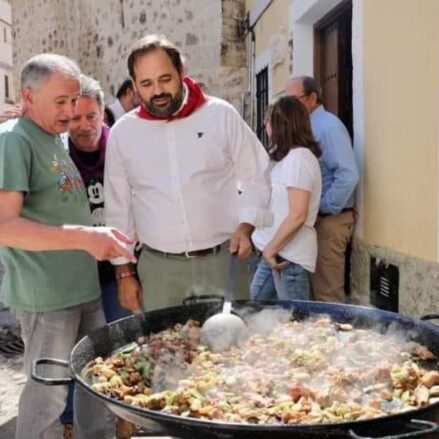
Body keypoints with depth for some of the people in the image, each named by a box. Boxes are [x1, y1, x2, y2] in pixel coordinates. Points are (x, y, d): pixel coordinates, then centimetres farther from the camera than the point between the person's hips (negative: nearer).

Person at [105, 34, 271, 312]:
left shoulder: (221, 115, -3)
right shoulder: (122, 133, 3)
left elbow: (256, 178, 4)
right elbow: (118, 209, 8)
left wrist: (245, 226, -11)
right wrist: (124, 271, 7)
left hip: (223, 259, -1)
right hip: (158, 266, 1)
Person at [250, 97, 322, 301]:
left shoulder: (298, 157, -17)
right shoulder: (288, 157, 14)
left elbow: (298, 215, -23)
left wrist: (271, 248, -17)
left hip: (289, 254, -10)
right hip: (277, 251, 10)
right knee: (257, 302, 18)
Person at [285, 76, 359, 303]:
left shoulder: (328, 126, -14)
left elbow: (348, 176, -24)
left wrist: (326, 208, -17)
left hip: (328, 220, -9)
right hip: (312, 218, 9)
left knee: (327, 294, -1)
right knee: (316, 288, 17)